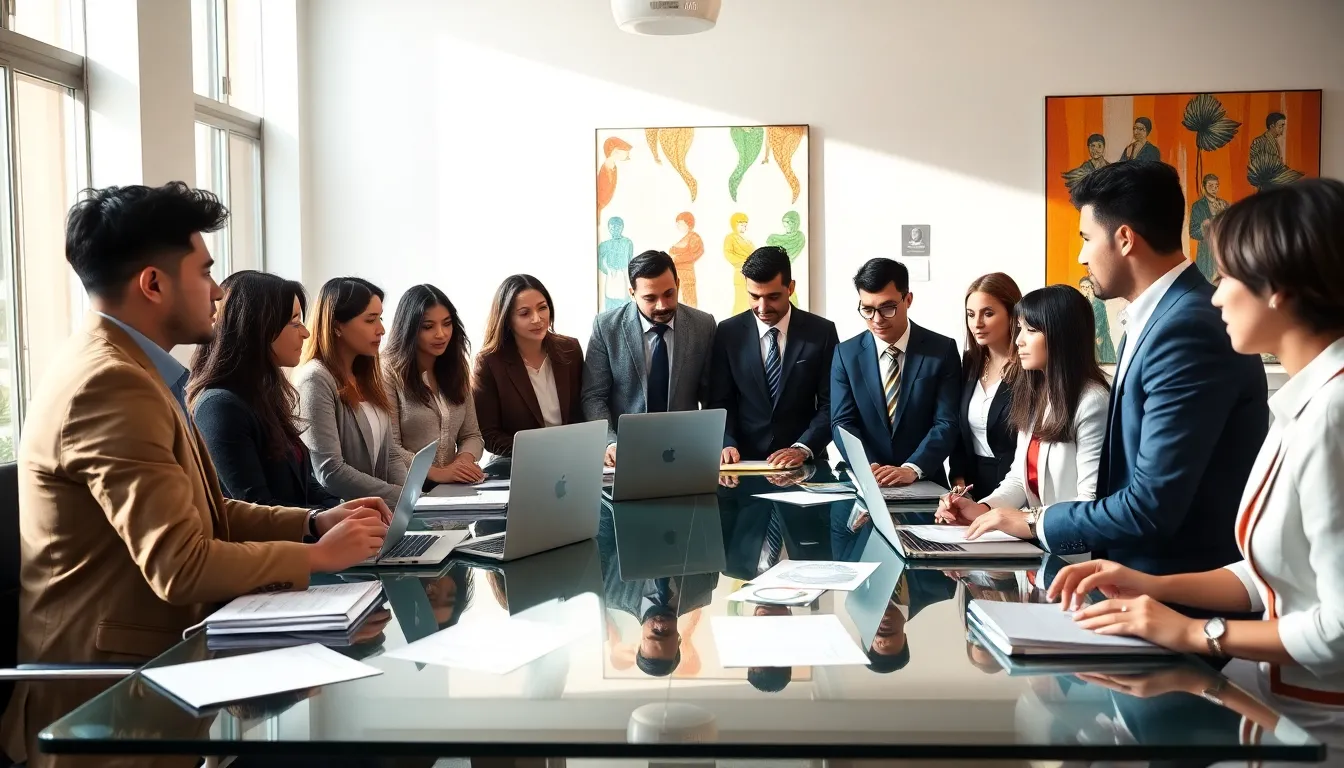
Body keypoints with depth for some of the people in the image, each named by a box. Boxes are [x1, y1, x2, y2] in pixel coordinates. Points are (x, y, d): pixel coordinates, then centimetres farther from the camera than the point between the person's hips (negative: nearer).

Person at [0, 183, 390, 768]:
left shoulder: (122, 368, 12)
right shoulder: (110, 382, -21)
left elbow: (206, 513, 15)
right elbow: (179, 565, -26)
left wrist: (314, 523, 2)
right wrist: (318, 555, -14)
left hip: (148, 657, 9)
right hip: (109, 689, -9)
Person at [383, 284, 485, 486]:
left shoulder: (457, 369, 13)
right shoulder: (389, 373, -6)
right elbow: (389, 447, -12)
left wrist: (465, 458, -8)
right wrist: (437, 473, -22)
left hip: (453, 487, 4)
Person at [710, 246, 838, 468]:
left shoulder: (821, 332, 1)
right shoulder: (728, 333, 3)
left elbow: (831, 404, 0)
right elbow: (720, 403, 5)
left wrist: (803, 449, -13)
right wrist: (727, 444, -12)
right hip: (745, 462, 0)